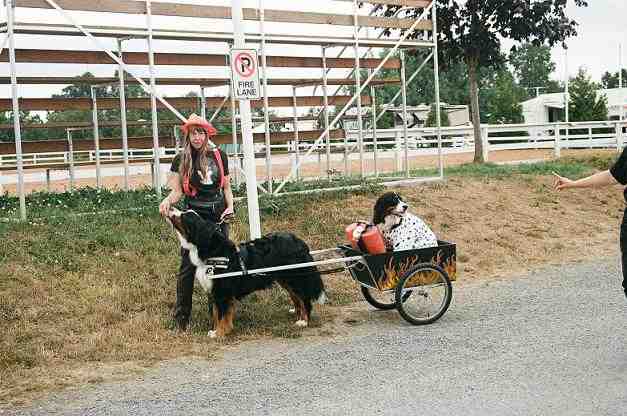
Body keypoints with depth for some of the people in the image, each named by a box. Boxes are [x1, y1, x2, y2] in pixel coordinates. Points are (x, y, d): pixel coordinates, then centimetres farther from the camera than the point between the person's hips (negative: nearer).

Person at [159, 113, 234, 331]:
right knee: (188, 266, -3)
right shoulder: (181, 160, 0)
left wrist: (230, 206, -4)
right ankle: (181, 316, 5)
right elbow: (177, 191, -2)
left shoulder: (219, 156, 5)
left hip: (218, 217, 2)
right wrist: (167, 201, -23)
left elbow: (226, 187, 12)